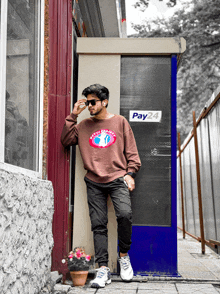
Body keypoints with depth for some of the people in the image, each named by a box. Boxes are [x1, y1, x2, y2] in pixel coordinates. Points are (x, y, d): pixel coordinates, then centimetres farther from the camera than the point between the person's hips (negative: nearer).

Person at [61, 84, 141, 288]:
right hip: (94, 183, 2)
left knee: (125, 214, -21)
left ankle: (123, 255, 2)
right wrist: (73, 115, 4)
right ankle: (103, 268, 2)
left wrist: (130, 173, -2)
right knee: (98, 224, -3)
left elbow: (131, 151, 8)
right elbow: (66, 141, 5)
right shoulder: (84, 126, 15)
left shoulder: (119, 122, 9)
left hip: (117, 179, -2)